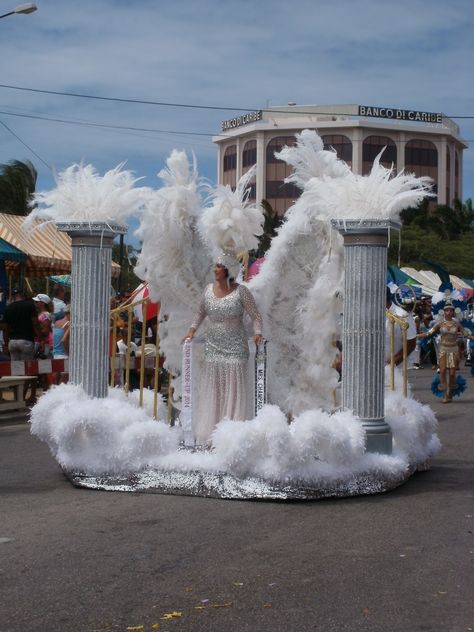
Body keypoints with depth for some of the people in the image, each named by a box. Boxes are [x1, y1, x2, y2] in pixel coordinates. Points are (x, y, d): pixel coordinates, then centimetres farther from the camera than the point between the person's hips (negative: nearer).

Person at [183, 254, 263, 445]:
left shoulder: (241, 292, -8)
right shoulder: (209, 289, 5)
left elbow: (255, 316, -4)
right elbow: (201, 312, 20)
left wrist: (257, 332, -20)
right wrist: (193, 329, 8)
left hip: (235, 347, -4)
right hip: (213, 346, 4)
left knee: (234, 389, -3)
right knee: (212, 390, 6)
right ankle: (209, 433, 12)